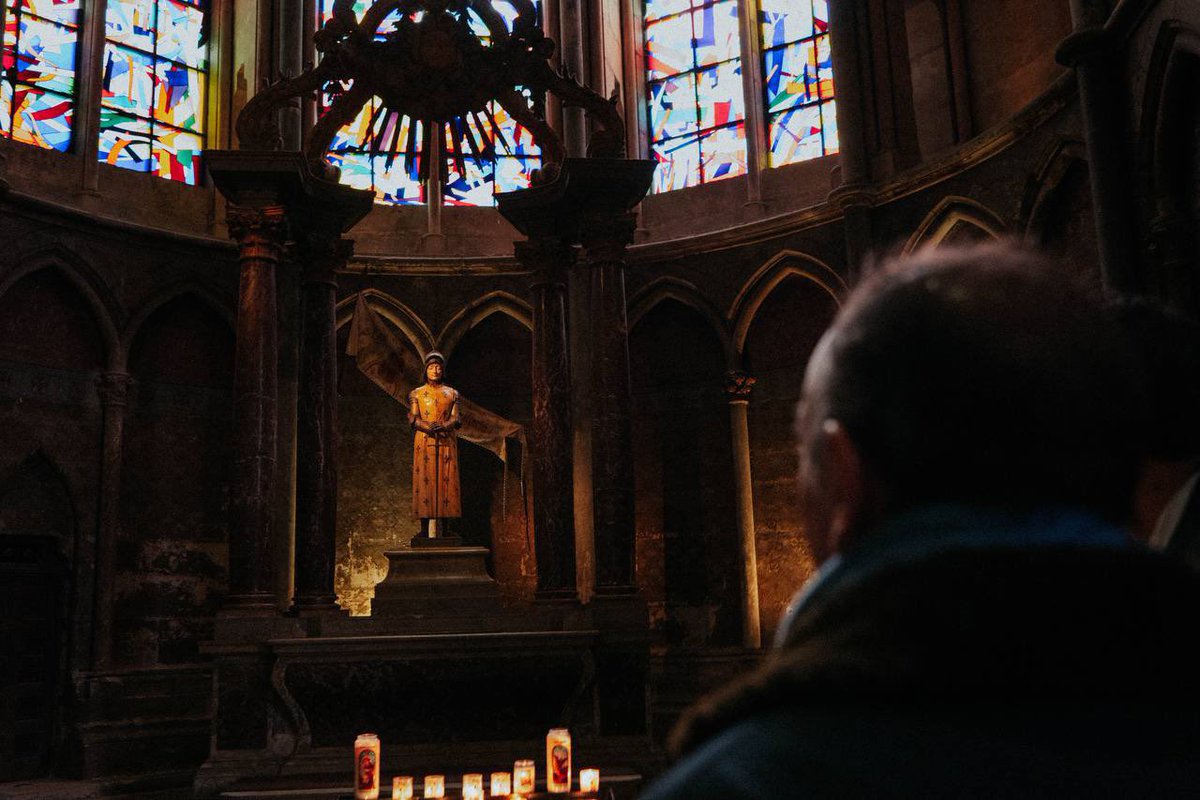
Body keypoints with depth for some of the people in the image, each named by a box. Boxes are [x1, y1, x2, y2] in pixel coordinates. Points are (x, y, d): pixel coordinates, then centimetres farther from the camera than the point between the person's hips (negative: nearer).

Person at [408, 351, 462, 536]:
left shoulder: (452, 394, 15)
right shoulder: (416, 394, 12)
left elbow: (456, 418, 4)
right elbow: (413, 418, 0)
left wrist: (443, 426, -17)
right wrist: (428, 427, -19)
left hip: (447, 444, 1)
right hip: (424, 443, -1)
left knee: (445, 481, -5)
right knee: (425, 480, -7)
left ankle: (442, 530, -4)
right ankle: (426, 530, -8)